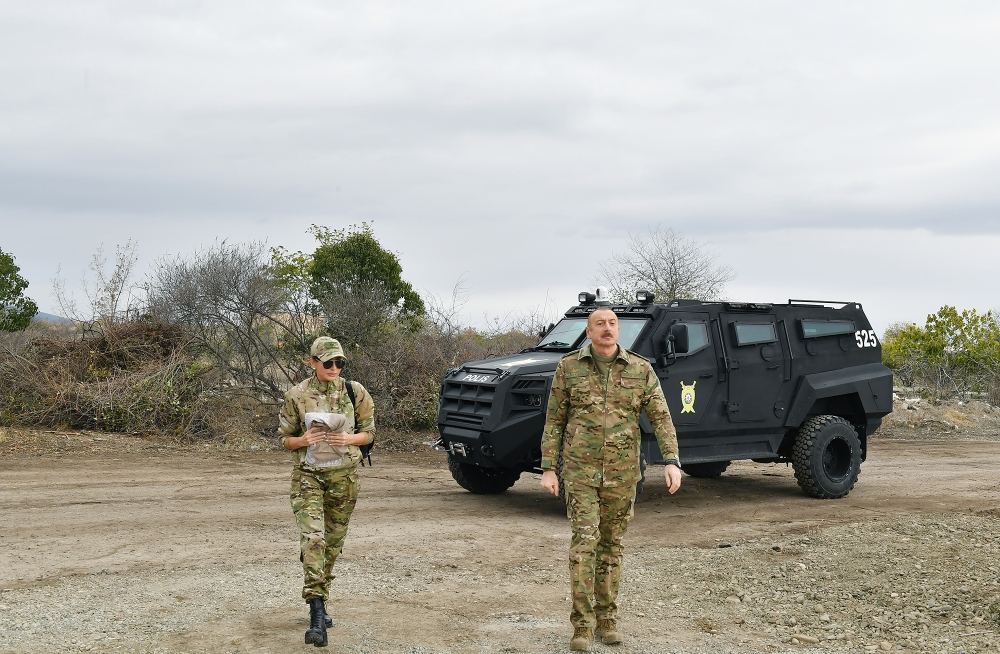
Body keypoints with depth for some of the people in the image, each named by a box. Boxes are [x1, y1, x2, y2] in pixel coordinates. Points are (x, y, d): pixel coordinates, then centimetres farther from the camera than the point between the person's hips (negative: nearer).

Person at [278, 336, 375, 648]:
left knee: (333, 542, 11)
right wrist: (304, 440, -17)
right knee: (312, 538, -17)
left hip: (343, 476, 2)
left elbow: (368, 433, 7)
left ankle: (320, 604, 30)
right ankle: (317, 614, -21)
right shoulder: (297, 396, -4)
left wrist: (348, 439, -13)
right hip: (308, 475, -2)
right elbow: (285, 438, 4)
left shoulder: (355, 392, -1)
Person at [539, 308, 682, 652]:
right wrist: (548, 468, -3)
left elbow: (661, 417, -3)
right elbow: (554, 421, 3)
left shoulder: (640, 369, 1)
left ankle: (607, 619, 22)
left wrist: (672, 460, -16)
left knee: (612, 545, 10)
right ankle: (582, 625, -6)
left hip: (622, 471, 2)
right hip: (580, 468, -2)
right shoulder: (568, 367, 0)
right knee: (584, 540, -10)